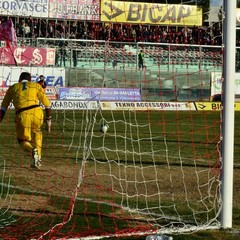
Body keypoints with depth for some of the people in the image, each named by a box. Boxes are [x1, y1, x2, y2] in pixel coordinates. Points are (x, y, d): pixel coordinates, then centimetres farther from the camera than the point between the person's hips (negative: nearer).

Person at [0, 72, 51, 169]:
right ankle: (38, 159, 20)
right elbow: (47, 104, 16)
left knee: (23, 141, 16)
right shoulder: (36, 86, 19)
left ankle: (32, 150, -19)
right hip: (37, 113, 1)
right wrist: (48, 120, 22)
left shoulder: (12, 88, 22)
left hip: (22, 116, -1)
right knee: (36, 132, 32)